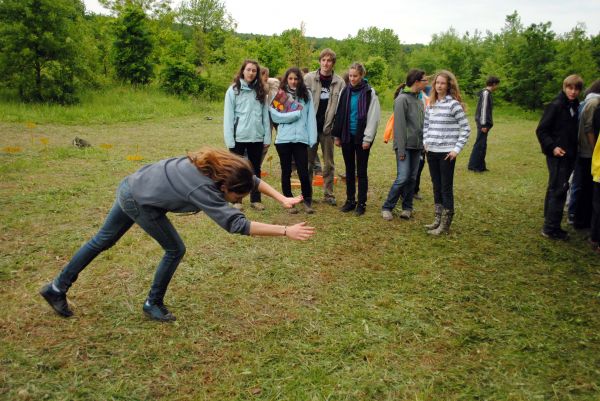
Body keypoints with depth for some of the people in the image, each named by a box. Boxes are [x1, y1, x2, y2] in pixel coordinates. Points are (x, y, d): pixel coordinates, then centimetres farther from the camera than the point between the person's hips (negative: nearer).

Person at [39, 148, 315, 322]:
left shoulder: (220, 165, -13)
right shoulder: (204, 189, -35)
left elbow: (253, 179, 0)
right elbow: (237, 224, -41)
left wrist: (282, 199, -11)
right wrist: (286, 231, -43)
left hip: (133, 187, 9)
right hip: (140, 201, -9)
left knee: (102, 241, 20)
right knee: (175, 249, 0)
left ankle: (57, 288, 34)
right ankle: (153, 304, 19)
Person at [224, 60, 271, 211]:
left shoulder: (260, 91, 8)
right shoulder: (233, 90, -3)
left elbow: (265, 115, 7)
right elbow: (228, 116, -5)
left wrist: (267, 136, 1)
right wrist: (229, 139, -11)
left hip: (257, 137, 3)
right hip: (239, 137, -3)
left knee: (255, 169, 11)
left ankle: (255, 199, 22)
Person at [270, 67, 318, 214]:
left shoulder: (306, 94, 6)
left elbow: (311, 117, 2)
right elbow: (275, 116, -7)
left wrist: (312, 138, -5)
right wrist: (296, 113, -8)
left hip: (301, 139, 0)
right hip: (283, 139, 0)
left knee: (303, 172, -1)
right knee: (286, 172, 9)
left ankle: (307, 201, 15)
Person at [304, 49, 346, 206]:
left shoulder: (339, 82, 1)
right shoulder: (309, 78, 0)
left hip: (328, 128, 1)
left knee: (328, 164, 9)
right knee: (309, 162, 7)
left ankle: (329, 194, 19)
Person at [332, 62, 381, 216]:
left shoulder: (369, 92, -6)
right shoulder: (345, 91, 6)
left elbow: (373, 117, -8)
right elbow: (339, 114, 9)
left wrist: (367, 138, -13)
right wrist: (337, 135, 7)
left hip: (361, 137, -4)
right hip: (347, 136, 4)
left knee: (361, 171, 3)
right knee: (349, 170, 11)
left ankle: (361, 203, 12)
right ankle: (350, 200, 21)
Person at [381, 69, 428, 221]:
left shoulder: (419, 99, 12)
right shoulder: (402, 99, -10)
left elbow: (421, 123, 15)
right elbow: (399, 125, -14)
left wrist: (424, 143, 8)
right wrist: (401, 149, -16)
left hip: (417, 146, 7)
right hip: (405, 146, -7)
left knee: (412, 178, 9)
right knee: (402, 178, -9)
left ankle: (407, 207, 19)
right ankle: (387, 207, 4)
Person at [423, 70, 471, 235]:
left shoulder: (453, 104, -9)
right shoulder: (431, 104, 10)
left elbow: (466, 128, -9)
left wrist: (457, 148, -12)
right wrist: (426, 142, 10)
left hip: (447, 153, -6)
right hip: (432, 152, 6)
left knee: (446, 188, -1)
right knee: (436, 186, 13)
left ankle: (445, 225, 5)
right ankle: (438, 220, 23)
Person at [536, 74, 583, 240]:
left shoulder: (575, 107, 10)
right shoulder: (555, 106, -11)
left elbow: (574, 132, 17)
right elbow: (541, 130, -12)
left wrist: (575, 149, 6)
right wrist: (552, 147, -20)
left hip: (569, 155, 8)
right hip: (557, 154, -8)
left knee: (555, 189, 13)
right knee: (559, 190, -8)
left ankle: (550, 223, 22)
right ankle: (551, 228, -3)